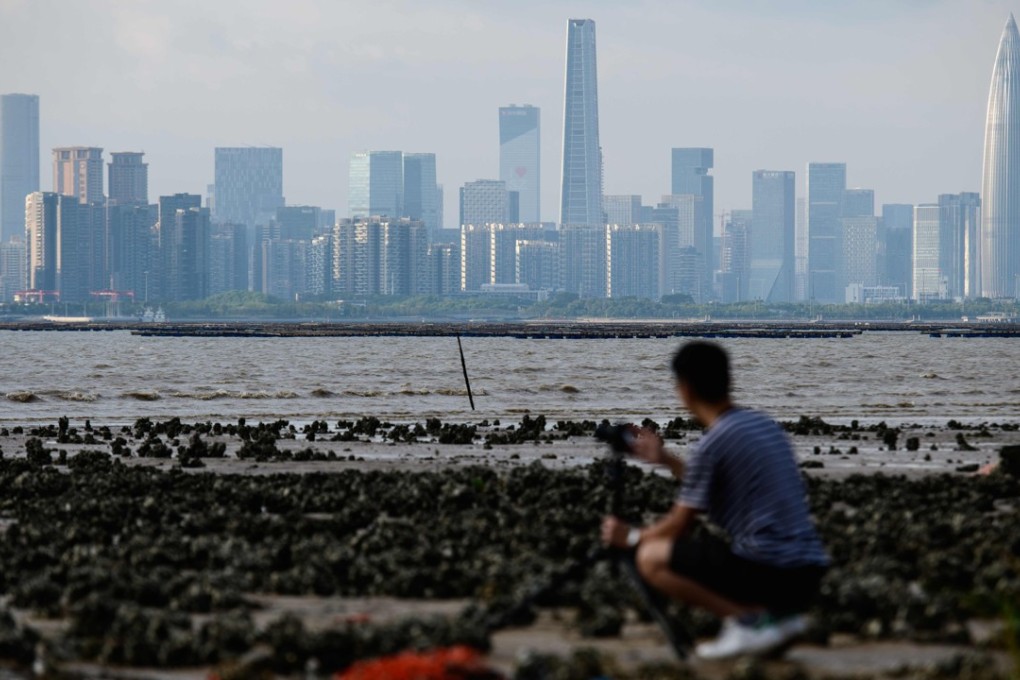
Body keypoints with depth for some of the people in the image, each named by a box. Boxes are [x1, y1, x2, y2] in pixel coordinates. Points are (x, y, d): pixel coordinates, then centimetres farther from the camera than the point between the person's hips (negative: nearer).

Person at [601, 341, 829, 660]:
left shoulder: (711, 444, -9)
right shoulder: (764, 424, 15)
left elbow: (679, 526, -1)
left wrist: (632, 536, 17)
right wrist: (665, 459, 31)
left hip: (768, 571, -8)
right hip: (809, 575, 8)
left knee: (651, 558, 0)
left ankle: (749, 618, -8)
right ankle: (780, 614, 8)